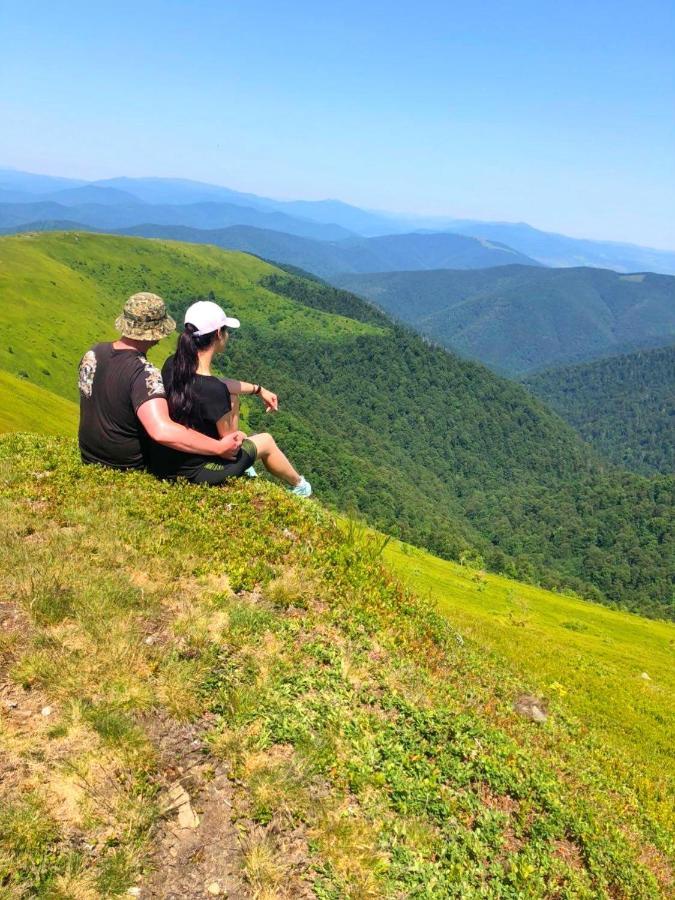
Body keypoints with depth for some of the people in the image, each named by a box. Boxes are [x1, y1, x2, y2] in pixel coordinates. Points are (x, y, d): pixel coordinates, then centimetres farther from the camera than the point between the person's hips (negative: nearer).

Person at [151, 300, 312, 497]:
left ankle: (242, 467, 38)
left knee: (232, 396, 20)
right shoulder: (214, 392, -33)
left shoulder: (171, 365, -11)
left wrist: (258, 389, 18)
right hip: (194, 472, -6)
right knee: (266, 441, 19)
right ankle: (298, 486, 49)